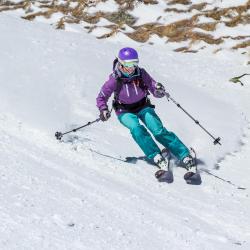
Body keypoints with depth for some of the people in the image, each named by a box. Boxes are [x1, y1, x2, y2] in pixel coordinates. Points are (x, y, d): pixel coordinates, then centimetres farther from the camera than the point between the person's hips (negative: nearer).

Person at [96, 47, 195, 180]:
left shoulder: (141, 74, -15)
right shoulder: (115, 80, -17)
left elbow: (154, 89, -11)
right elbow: (101, 97, -7)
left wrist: (159, 91, -34)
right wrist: (103, 110, -25)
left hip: (143, 107, 0)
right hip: (125, 111, 0)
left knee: (159, 130, -21)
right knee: (137, 129, -32)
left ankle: (186, 157, -22)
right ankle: (159, 160, -36)